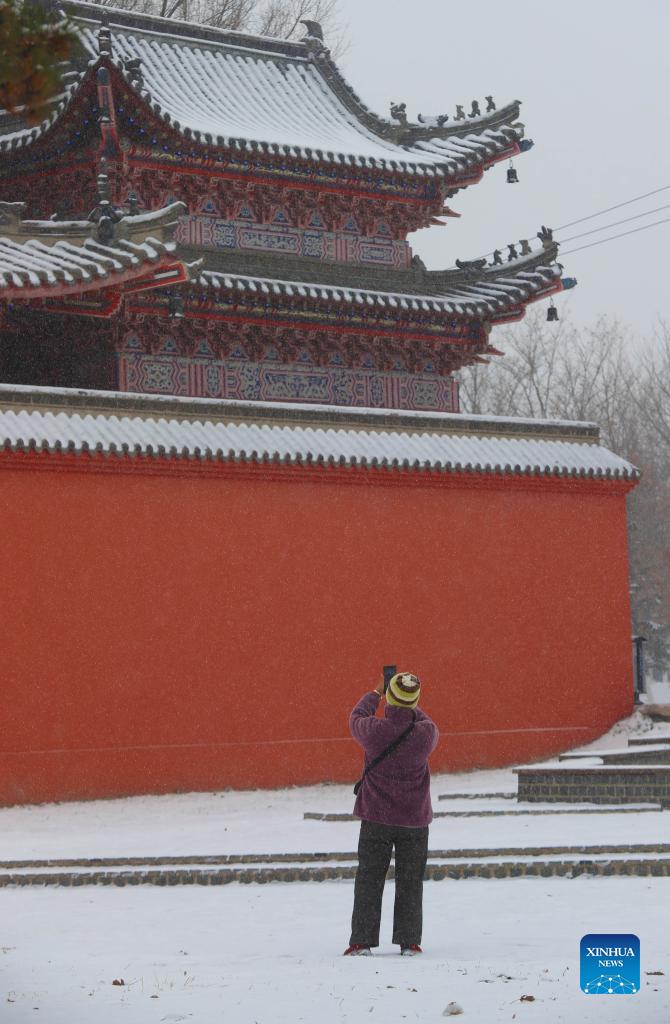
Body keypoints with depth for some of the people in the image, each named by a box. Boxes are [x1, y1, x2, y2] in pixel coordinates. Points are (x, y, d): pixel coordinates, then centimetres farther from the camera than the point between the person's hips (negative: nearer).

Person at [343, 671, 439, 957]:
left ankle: (362, 941, 4)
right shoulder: (426, 732, -14)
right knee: (410, 882, 10)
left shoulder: (375, 729, -17)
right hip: (414, 820, 1)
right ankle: (409, 941, 9)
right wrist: (411, 707, 21)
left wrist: (375, 694, 20)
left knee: (369, 881, 7)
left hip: (376, 818, -1)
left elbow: (356, 718, 6)